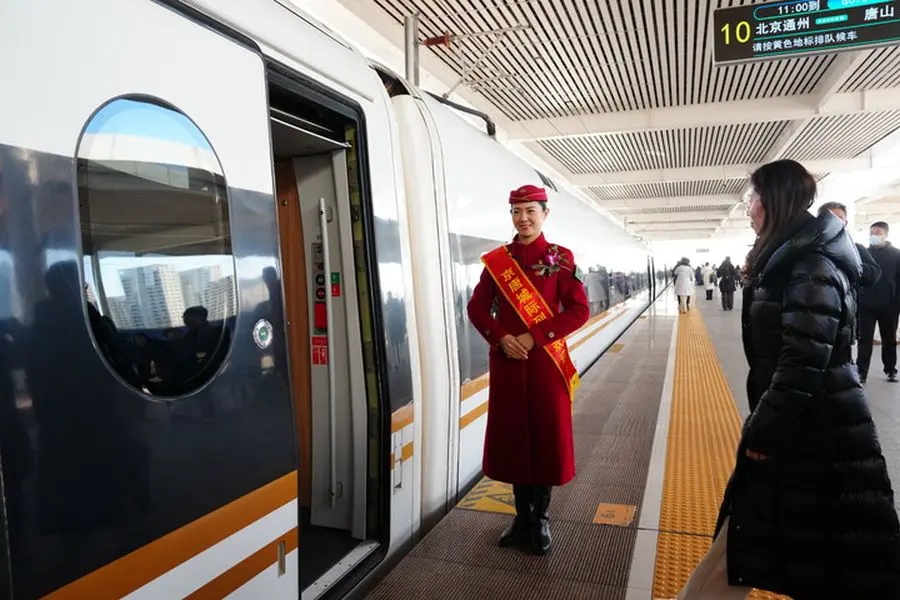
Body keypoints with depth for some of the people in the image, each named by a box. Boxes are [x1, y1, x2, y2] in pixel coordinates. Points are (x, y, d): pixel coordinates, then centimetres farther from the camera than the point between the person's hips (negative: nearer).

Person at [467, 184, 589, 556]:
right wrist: (502, 338, -13)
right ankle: (522, 516, 28)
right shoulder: (495, 259, 5)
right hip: (507, 361, 3)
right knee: (512, 438, 10)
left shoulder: (561, 258, -2)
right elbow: (477, 307, 4)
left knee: (547, 437, 6)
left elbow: (579, 310, -8)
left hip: (546, 360, -2)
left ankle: (541, 519, 25)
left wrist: (534, 337, -16)